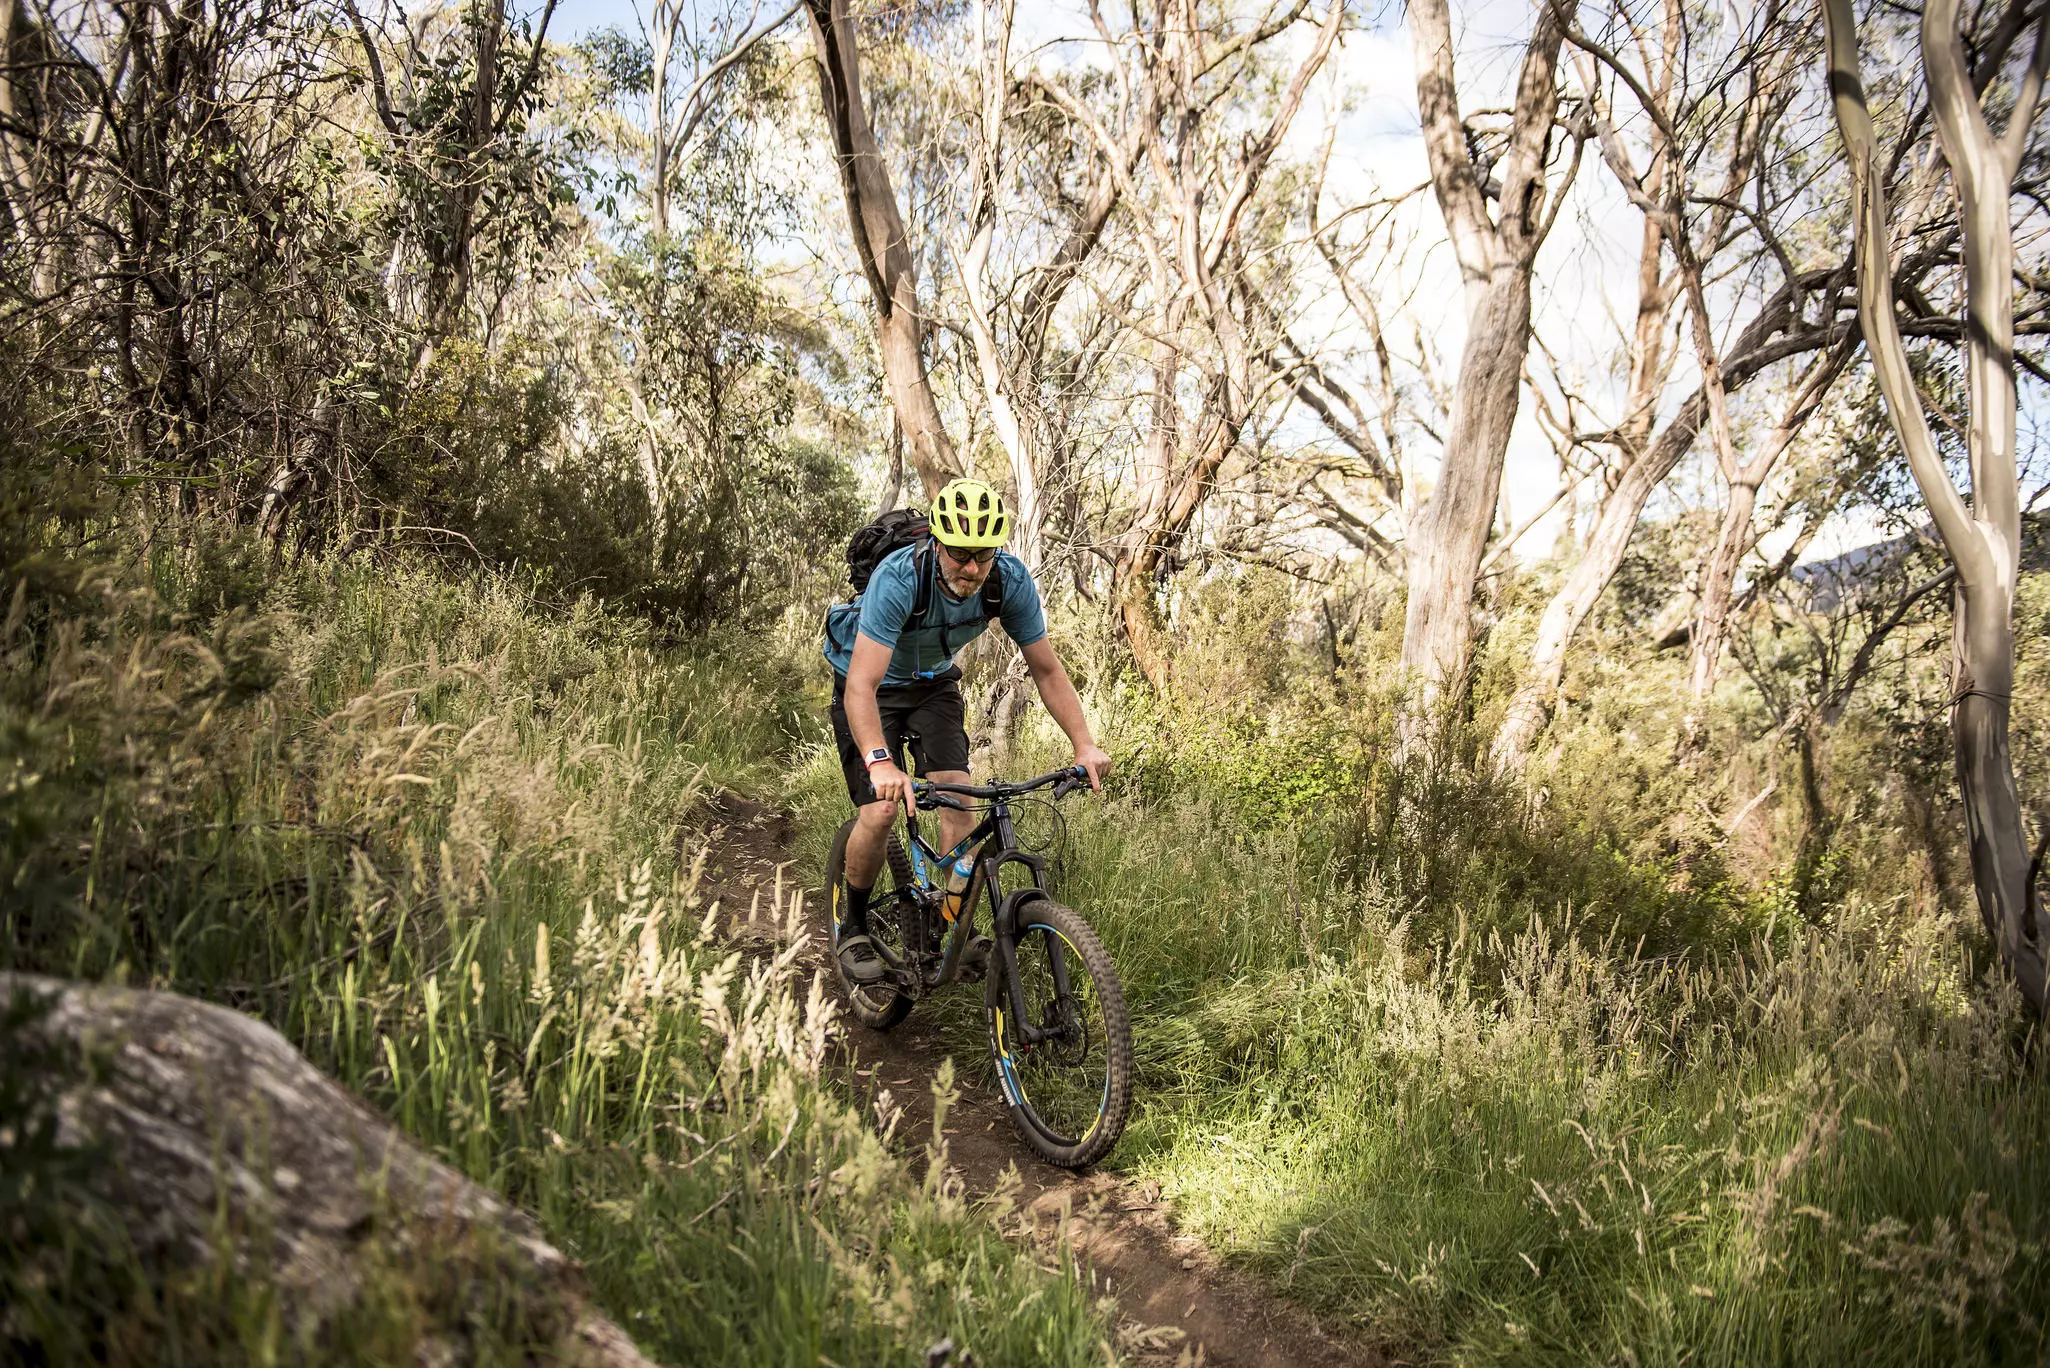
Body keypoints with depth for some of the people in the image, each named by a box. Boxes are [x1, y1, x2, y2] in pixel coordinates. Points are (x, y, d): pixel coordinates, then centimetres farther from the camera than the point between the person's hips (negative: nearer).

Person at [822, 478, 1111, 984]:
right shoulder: (898, 578, -38)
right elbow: (862, 685, -44)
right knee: (880, 810, -15)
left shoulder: (1011, 580, -25)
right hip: (870, 684, -3)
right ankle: (853, 925, 9)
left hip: (933, 683, 4)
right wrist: (880, 763, -58)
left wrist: (1084, 743, -24)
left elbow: (1046, 668, -14)